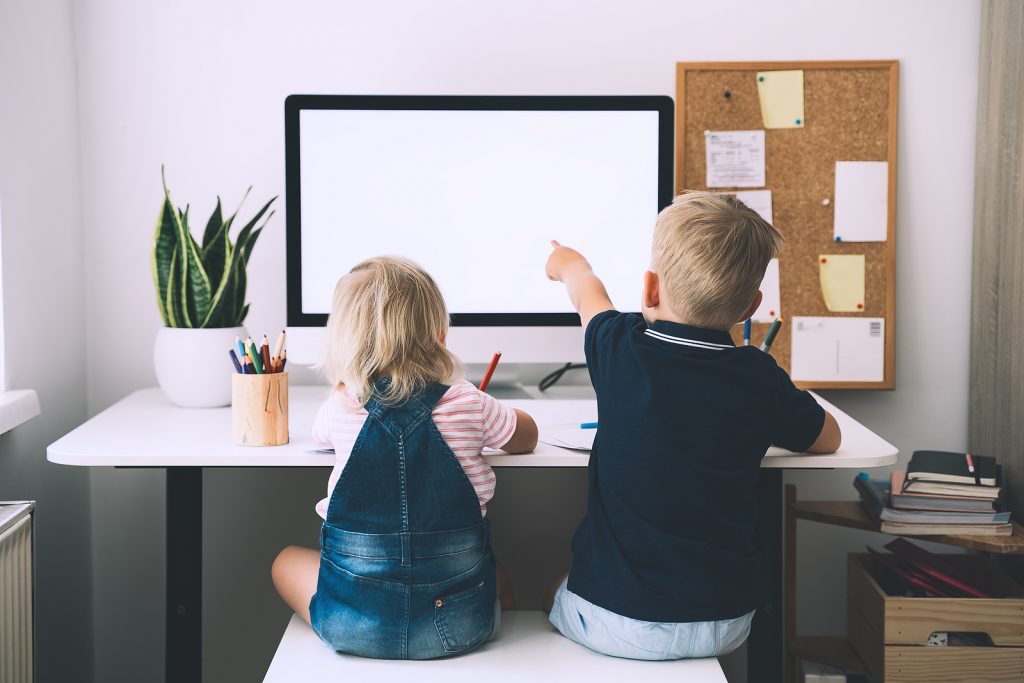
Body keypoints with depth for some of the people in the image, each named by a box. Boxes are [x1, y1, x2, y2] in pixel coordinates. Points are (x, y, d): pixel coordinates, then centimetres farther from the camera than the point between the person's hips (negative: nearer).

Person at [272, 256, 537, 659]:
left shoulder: (341, 407, -1)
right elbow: (525, 438, 20)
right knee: (498, 579, 35)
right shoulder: (468, 404, -2)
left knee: (287, 562, 30)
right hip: (456, 624, 1)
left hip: (352, 623, 0)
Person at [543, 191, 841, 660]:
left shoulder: (619, 351, -11)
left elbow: (588, 293, 14)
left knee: (548, 596, 29)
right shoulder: (757, 379, -11)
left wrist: (568, 262, 36)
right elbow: (828, 438, 10)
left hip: (615, 625, -1)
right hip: (724, 627, 2)